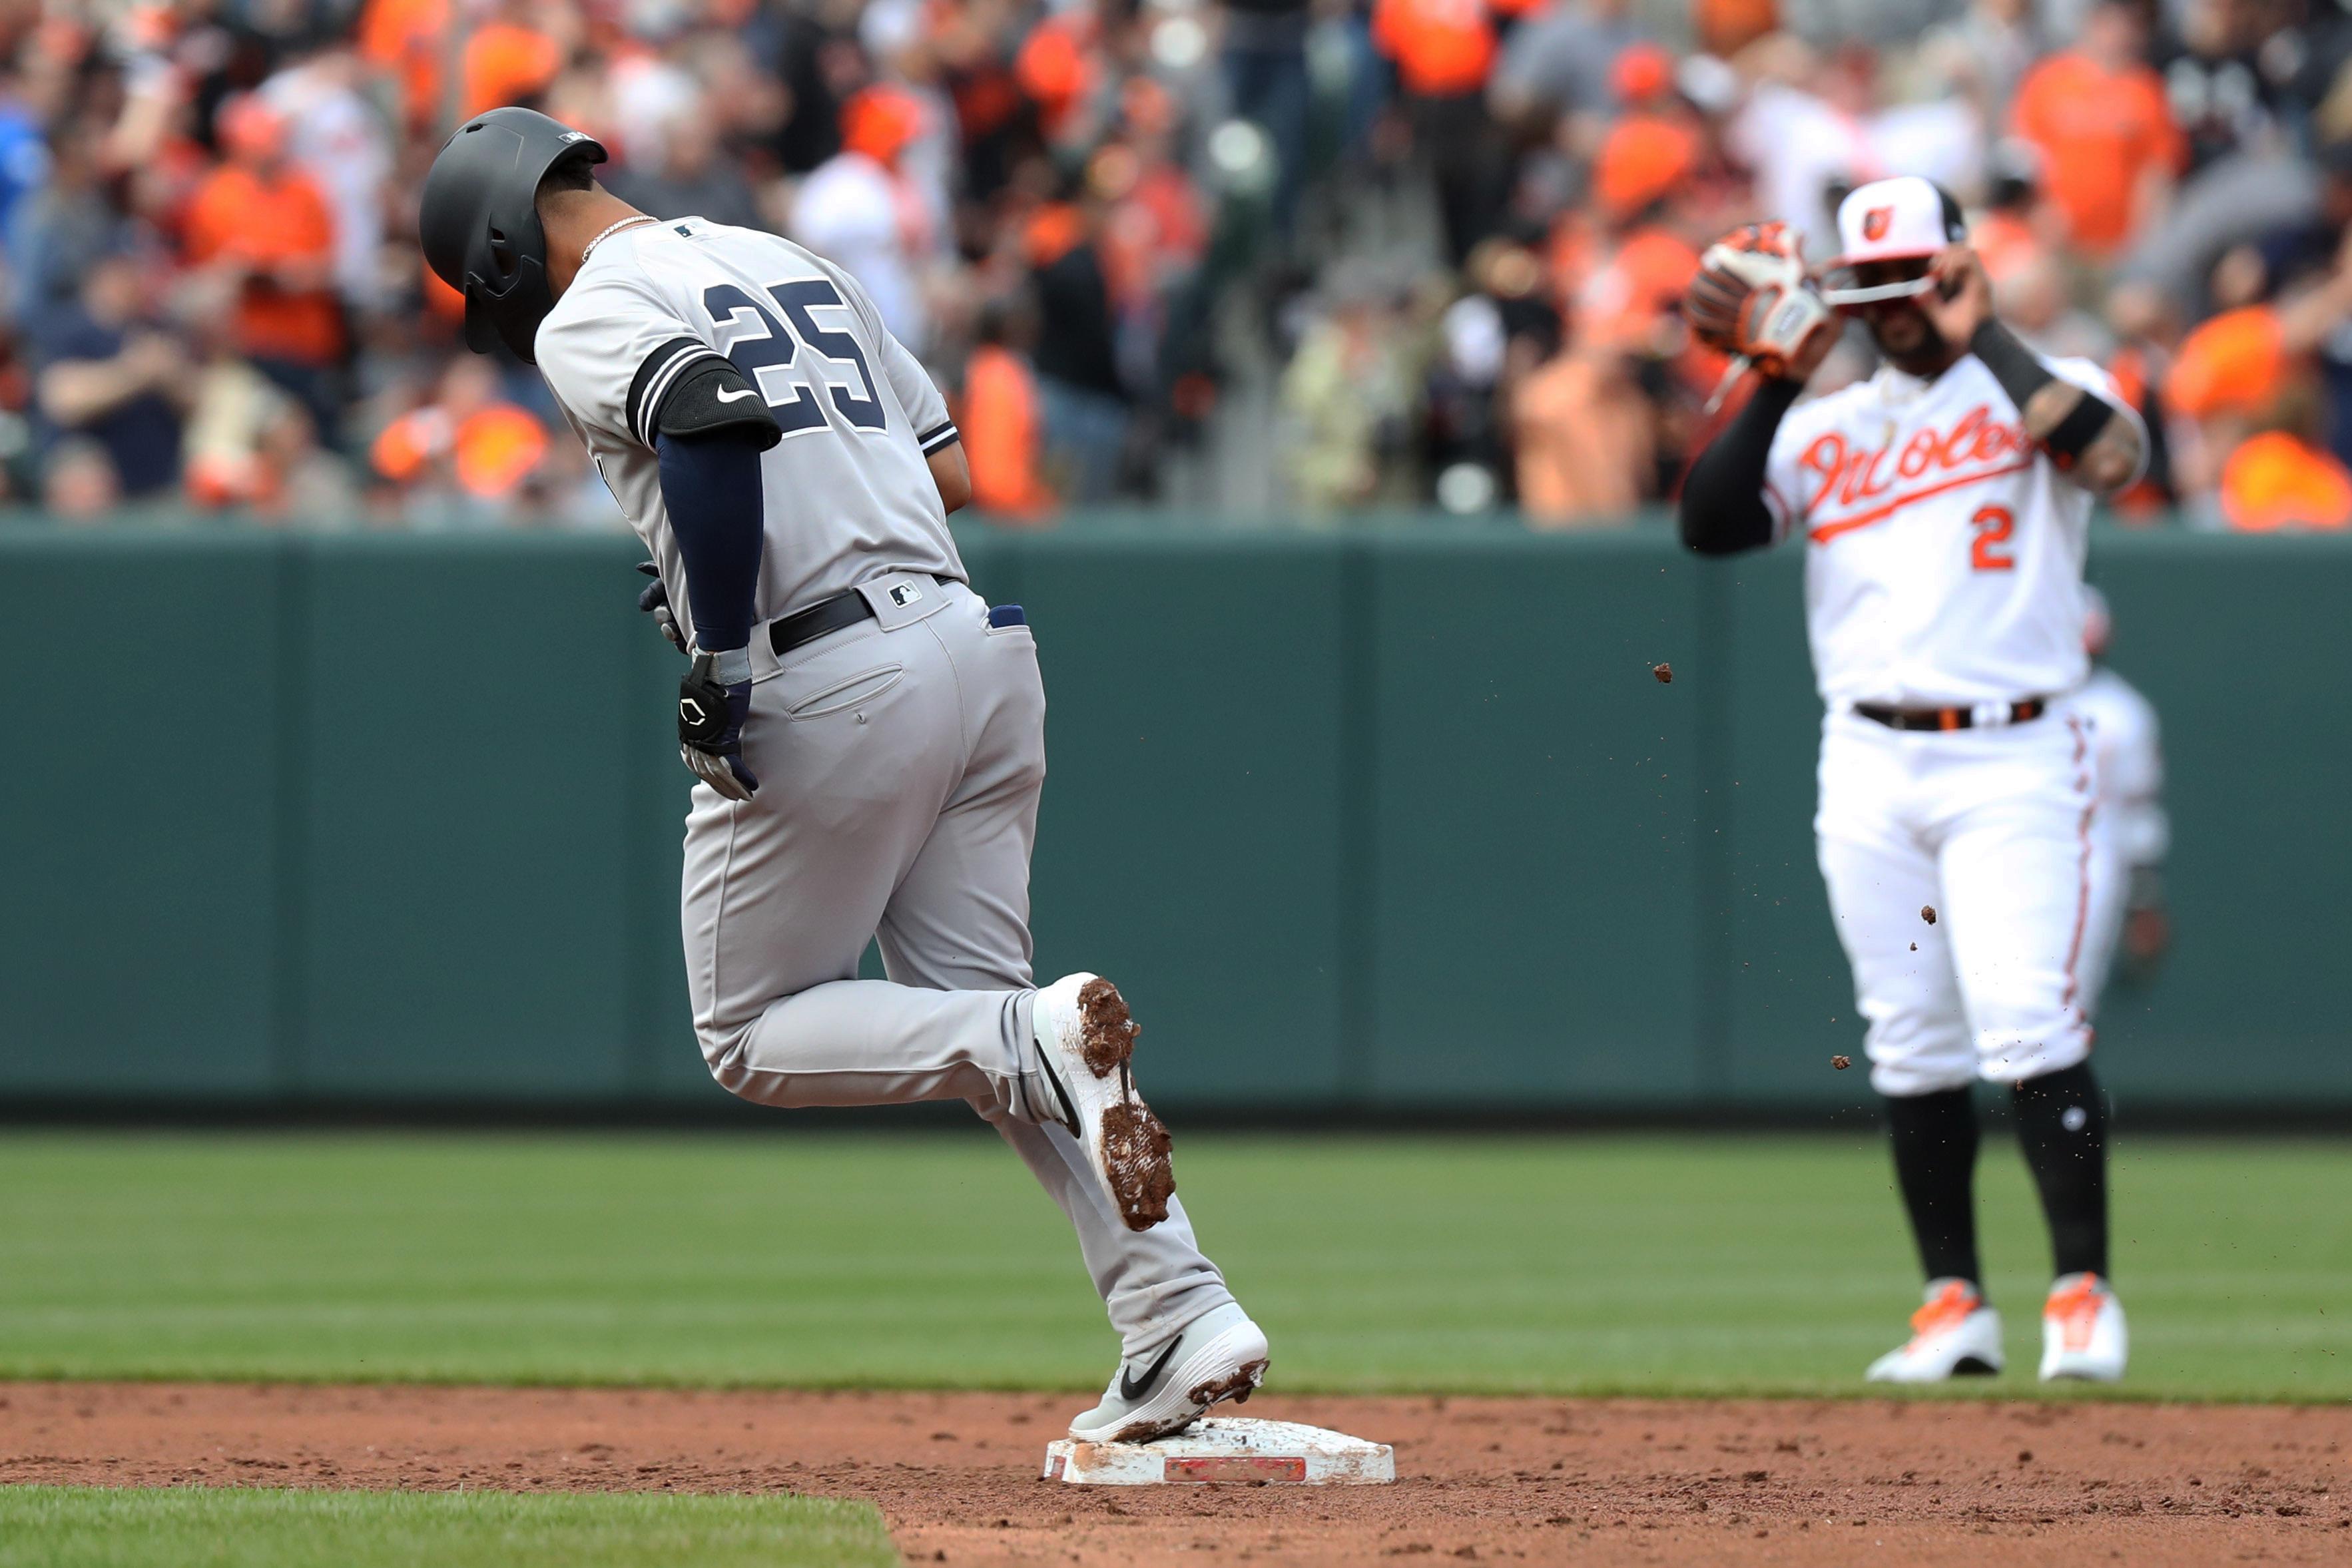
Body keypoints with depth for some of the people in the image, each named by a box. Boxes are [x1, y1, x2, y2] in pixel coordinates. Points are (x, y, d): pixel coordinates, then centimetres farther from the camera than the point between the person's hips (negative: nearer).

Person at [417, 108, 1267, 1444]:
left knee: (753, 1034, 8)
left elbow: (710, 419, -23)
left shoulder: (591, 318, -1)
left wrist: (721, 651, -19)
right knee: (972, 1014, 12)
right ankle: (1184, 1321, -3)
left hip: (829, 687, -7)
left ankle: (1044, 1037, -16)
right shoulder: (789, 262, 24)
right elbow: (951, 469, 22)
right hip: (975, 646, 7)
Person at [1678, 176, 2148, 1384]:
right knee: (1911, 1045, 4)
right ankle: (1954, 1303, 9)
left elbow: (2112, 456, -18)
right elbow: (1709, 525, 2)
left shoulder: (2037, 388, 5)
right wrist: (1774, 378, -4)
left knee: (2028, 1024, -16)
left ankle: (2083, 1292, -13)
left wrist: (1984, 337, -11)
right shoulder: (1822, 428, 15)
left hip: (2013, 758, -4)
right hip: (1869, 770, 4)